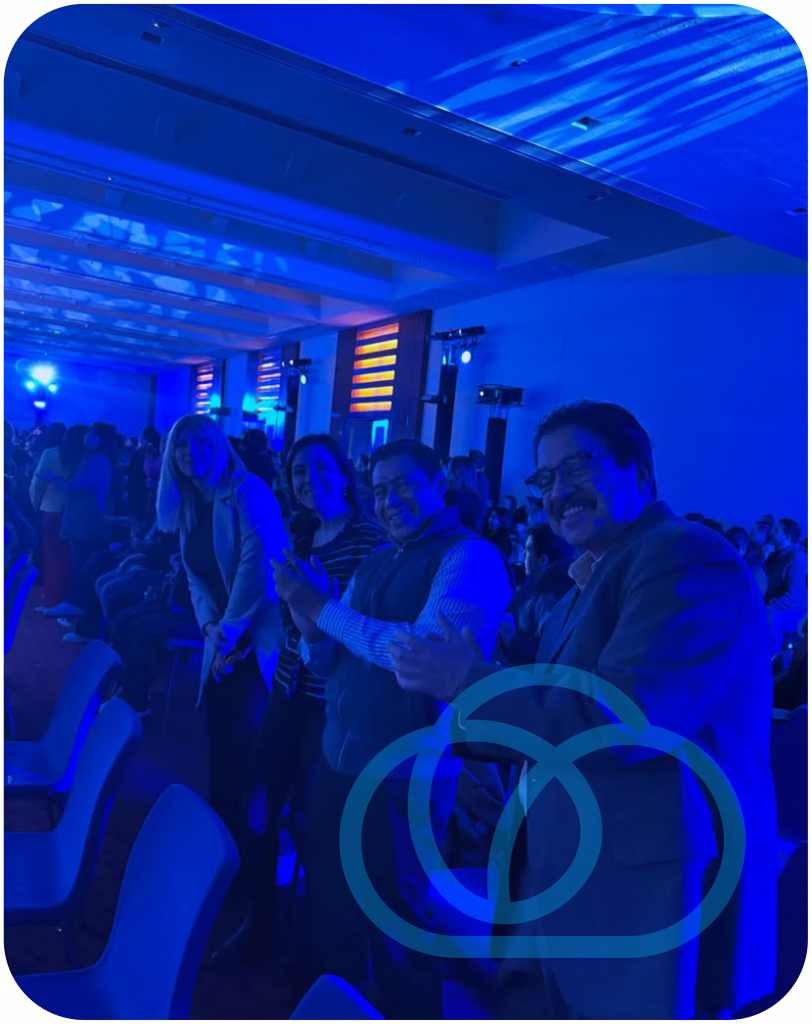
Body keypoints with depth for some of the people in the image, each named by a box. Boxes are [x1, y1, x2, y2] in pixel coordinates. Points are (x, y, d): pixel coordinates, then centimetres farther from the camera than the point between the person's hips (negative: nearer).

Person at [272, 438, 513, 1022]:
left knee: (397, 918, 11)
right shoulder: (376, 564, 11)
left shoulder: (471, 557, -14)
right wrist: (311, 625, -11)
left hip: (405, 776, -7)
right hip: (339, 758, 8)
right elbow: (329, 663, 11)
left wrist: (322, 607, -20)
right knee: (330, 900, 22)